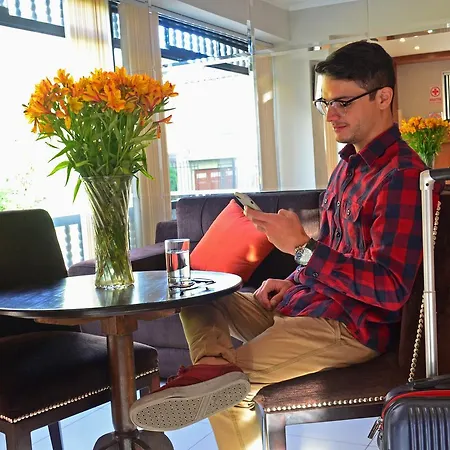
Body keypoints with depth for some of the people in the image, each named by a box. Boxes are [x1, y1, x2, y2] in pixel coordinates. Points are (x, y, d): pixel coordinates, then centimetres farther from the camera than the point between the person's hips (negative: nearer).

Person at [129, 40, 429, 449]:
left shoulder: (402, 176, -18)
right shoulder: (351, 163, 13)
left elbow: (391, 289, -26)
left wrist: (302, 247, -30)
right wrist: (293, 282, 5)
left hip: (351, 327, -10)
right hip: (305, 304, 10)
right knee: (198, 298, 1)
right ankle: (214, 365, -21)